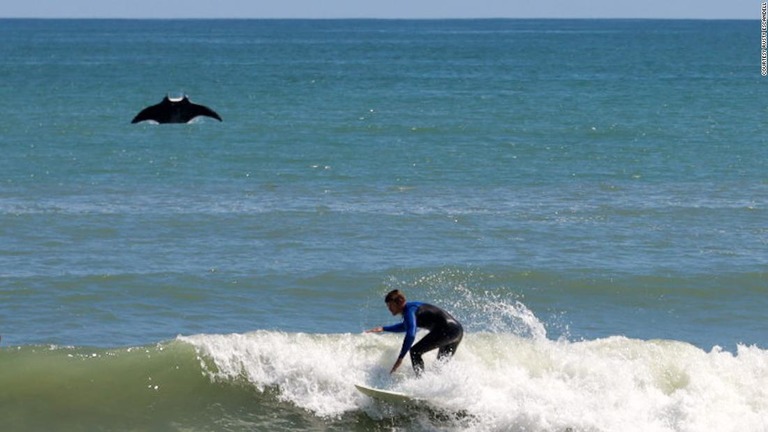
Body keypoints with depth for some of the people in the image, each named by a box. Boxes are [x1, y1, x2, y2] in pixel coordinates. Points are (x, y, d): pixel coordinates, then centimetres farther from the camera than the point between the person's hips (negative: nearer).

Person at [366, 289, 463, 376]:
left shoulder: (409, 310, -12)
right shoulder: (412, 307, 18)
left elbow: (411, 334, -26)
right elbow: (406, 326, 39)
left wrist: (400, 358, -28)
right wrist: (383, 329, 36)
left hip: (446, 330, -10)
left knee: (415, 352, -10)